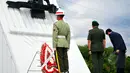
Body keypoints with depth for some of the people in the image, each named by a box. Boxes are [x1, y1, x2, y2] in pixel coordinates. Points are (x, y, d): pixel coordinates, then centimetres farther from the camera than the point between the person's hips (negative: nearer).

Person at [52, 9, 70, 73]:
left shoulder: (56, 24, -7)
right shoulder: (67, 25, 13)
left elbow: (55, 36, -13)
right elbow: (68, 37, 11)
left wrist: (54, 46, -13)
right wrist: (68, 46, 15)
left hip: (58, 44, -6)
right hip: (65, 44, 6)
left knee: (59, 59, -5)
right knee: (65, 58, 5)